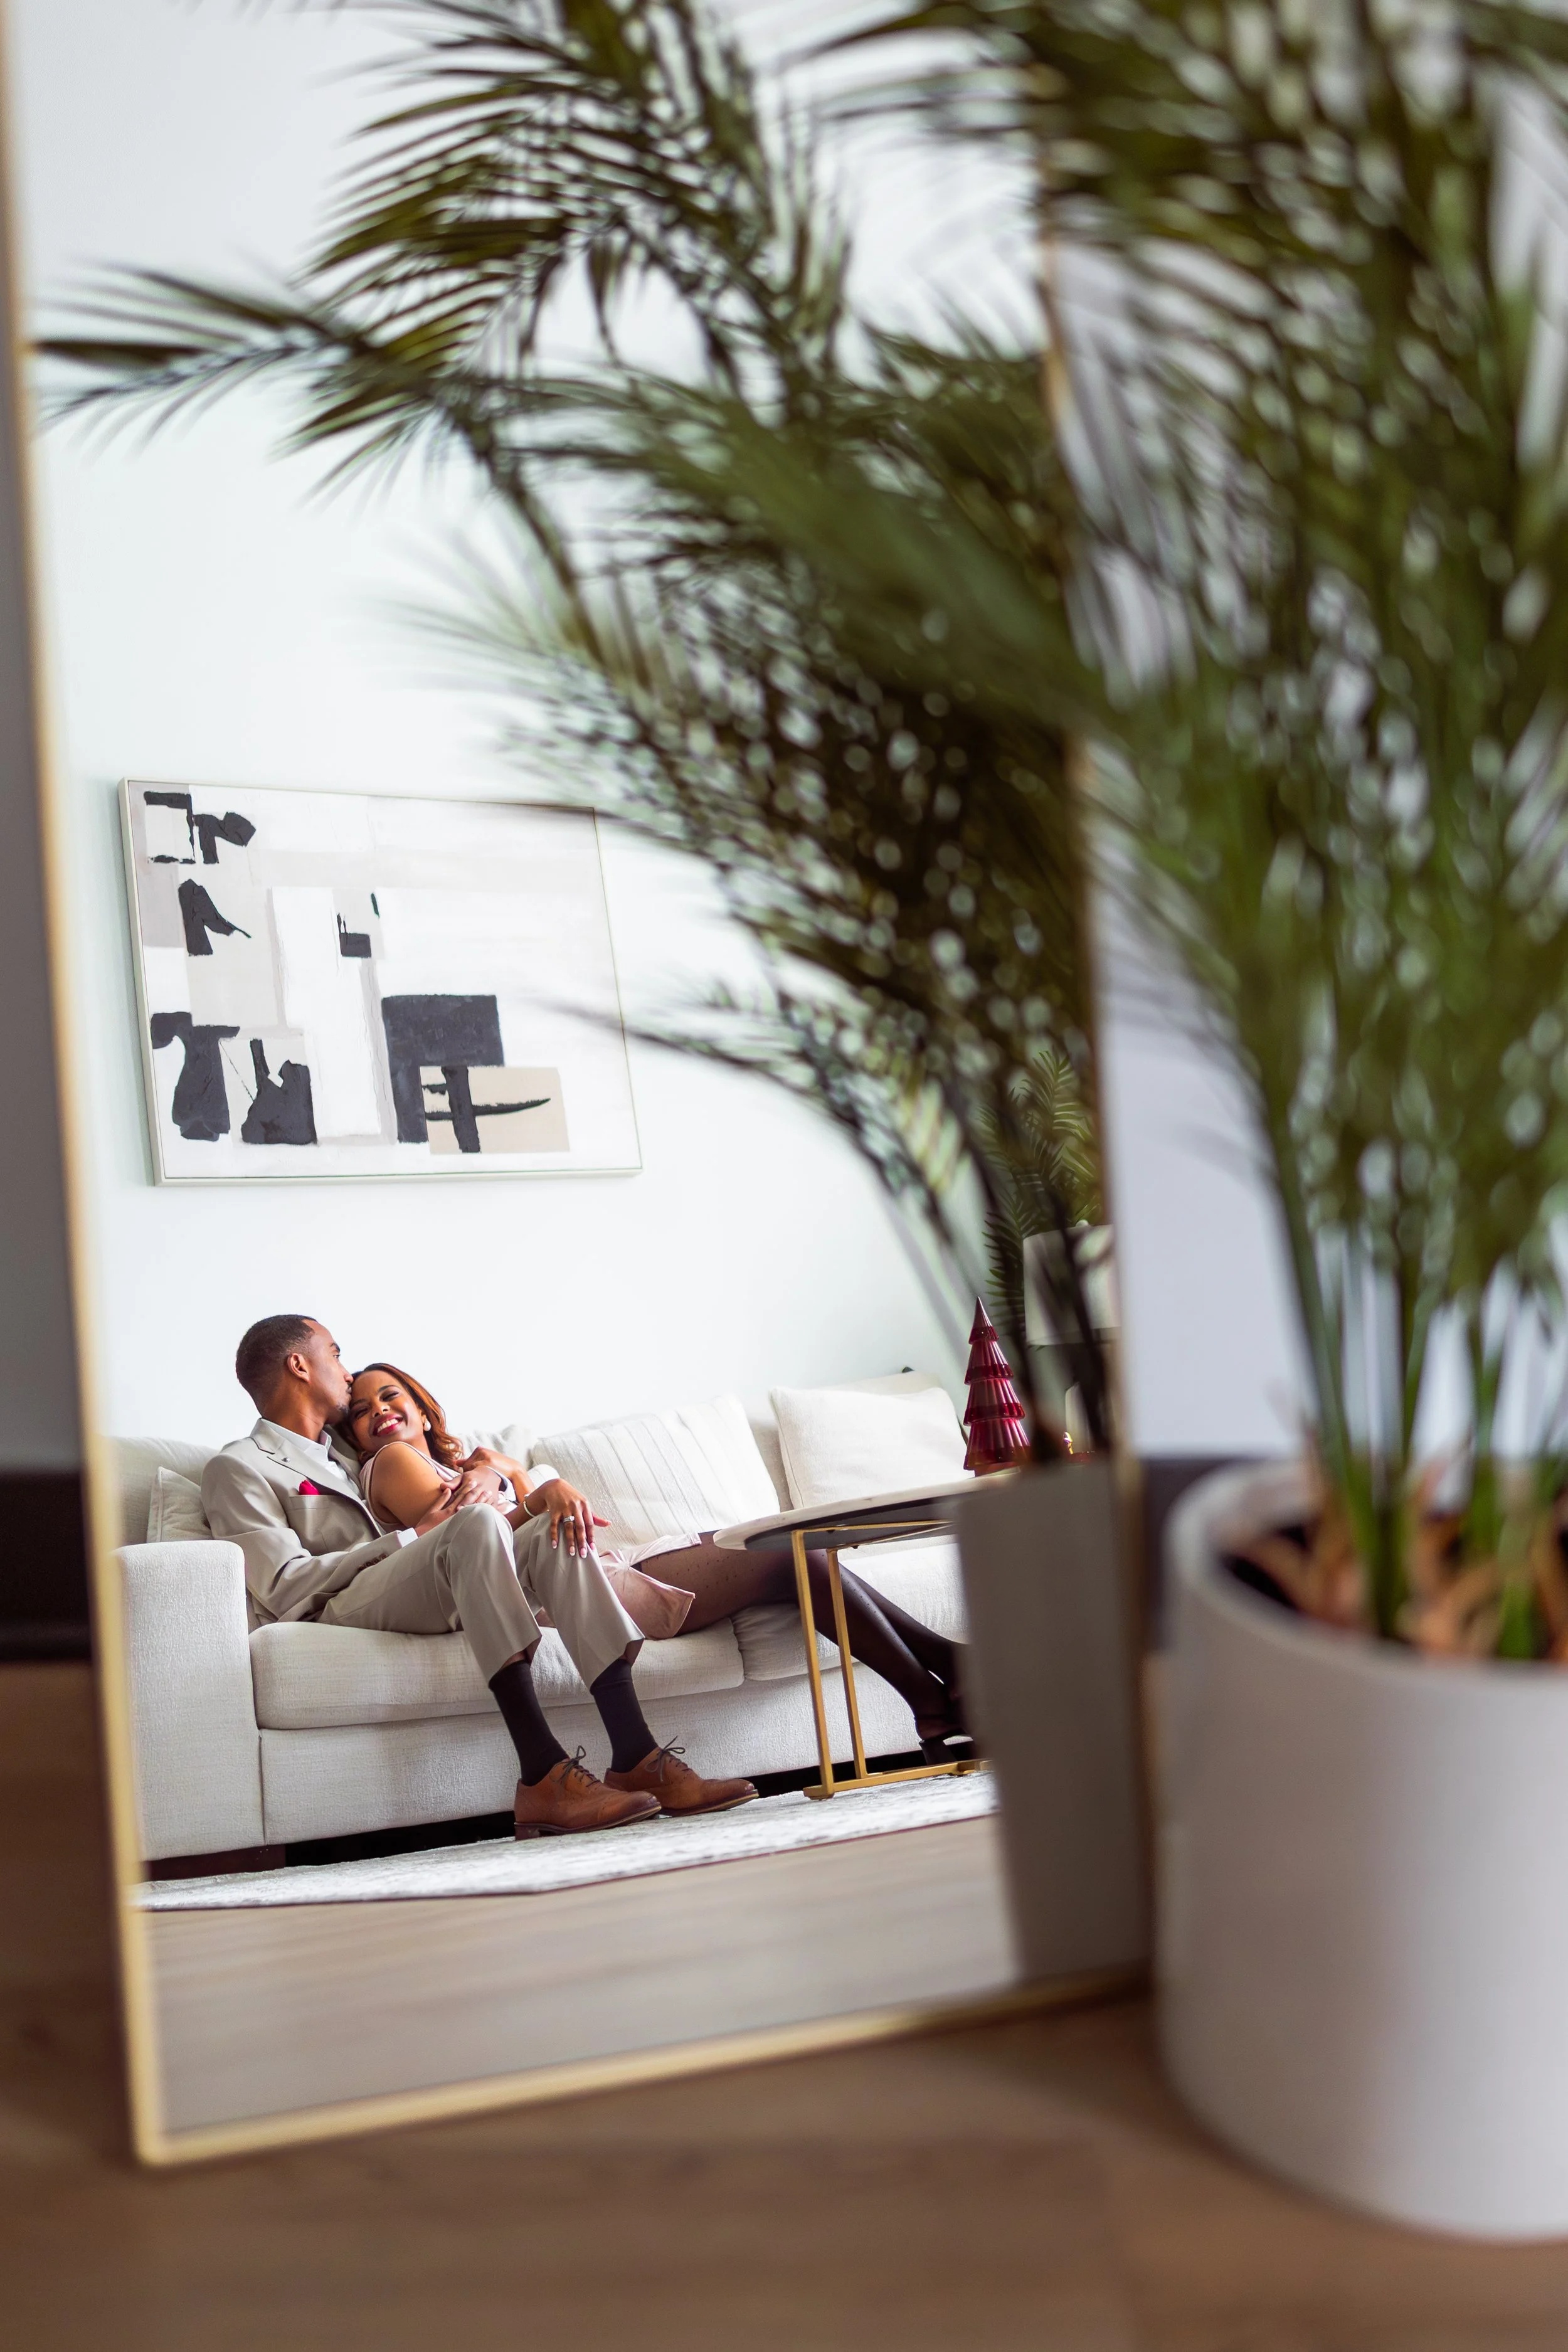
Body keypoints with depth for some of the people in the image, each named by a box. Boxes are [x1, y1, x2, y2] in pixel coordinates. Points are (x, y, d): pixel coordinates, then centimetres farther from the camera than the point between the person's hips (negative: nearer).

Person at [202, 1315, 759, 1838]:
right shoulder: (238, 1469, 8)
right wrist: (413, 1534, -8)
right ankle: (544, 1775, -43)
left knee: (556, 1532, -15)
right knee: (477, 1522, -31)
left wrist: (487, 1473, 4)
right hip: (337, 1617, -7)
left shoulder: (346, 1452, 33)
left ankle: (636, 1757, -29)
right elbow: (286, 1590, -8)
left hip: (430, 1606, 7)